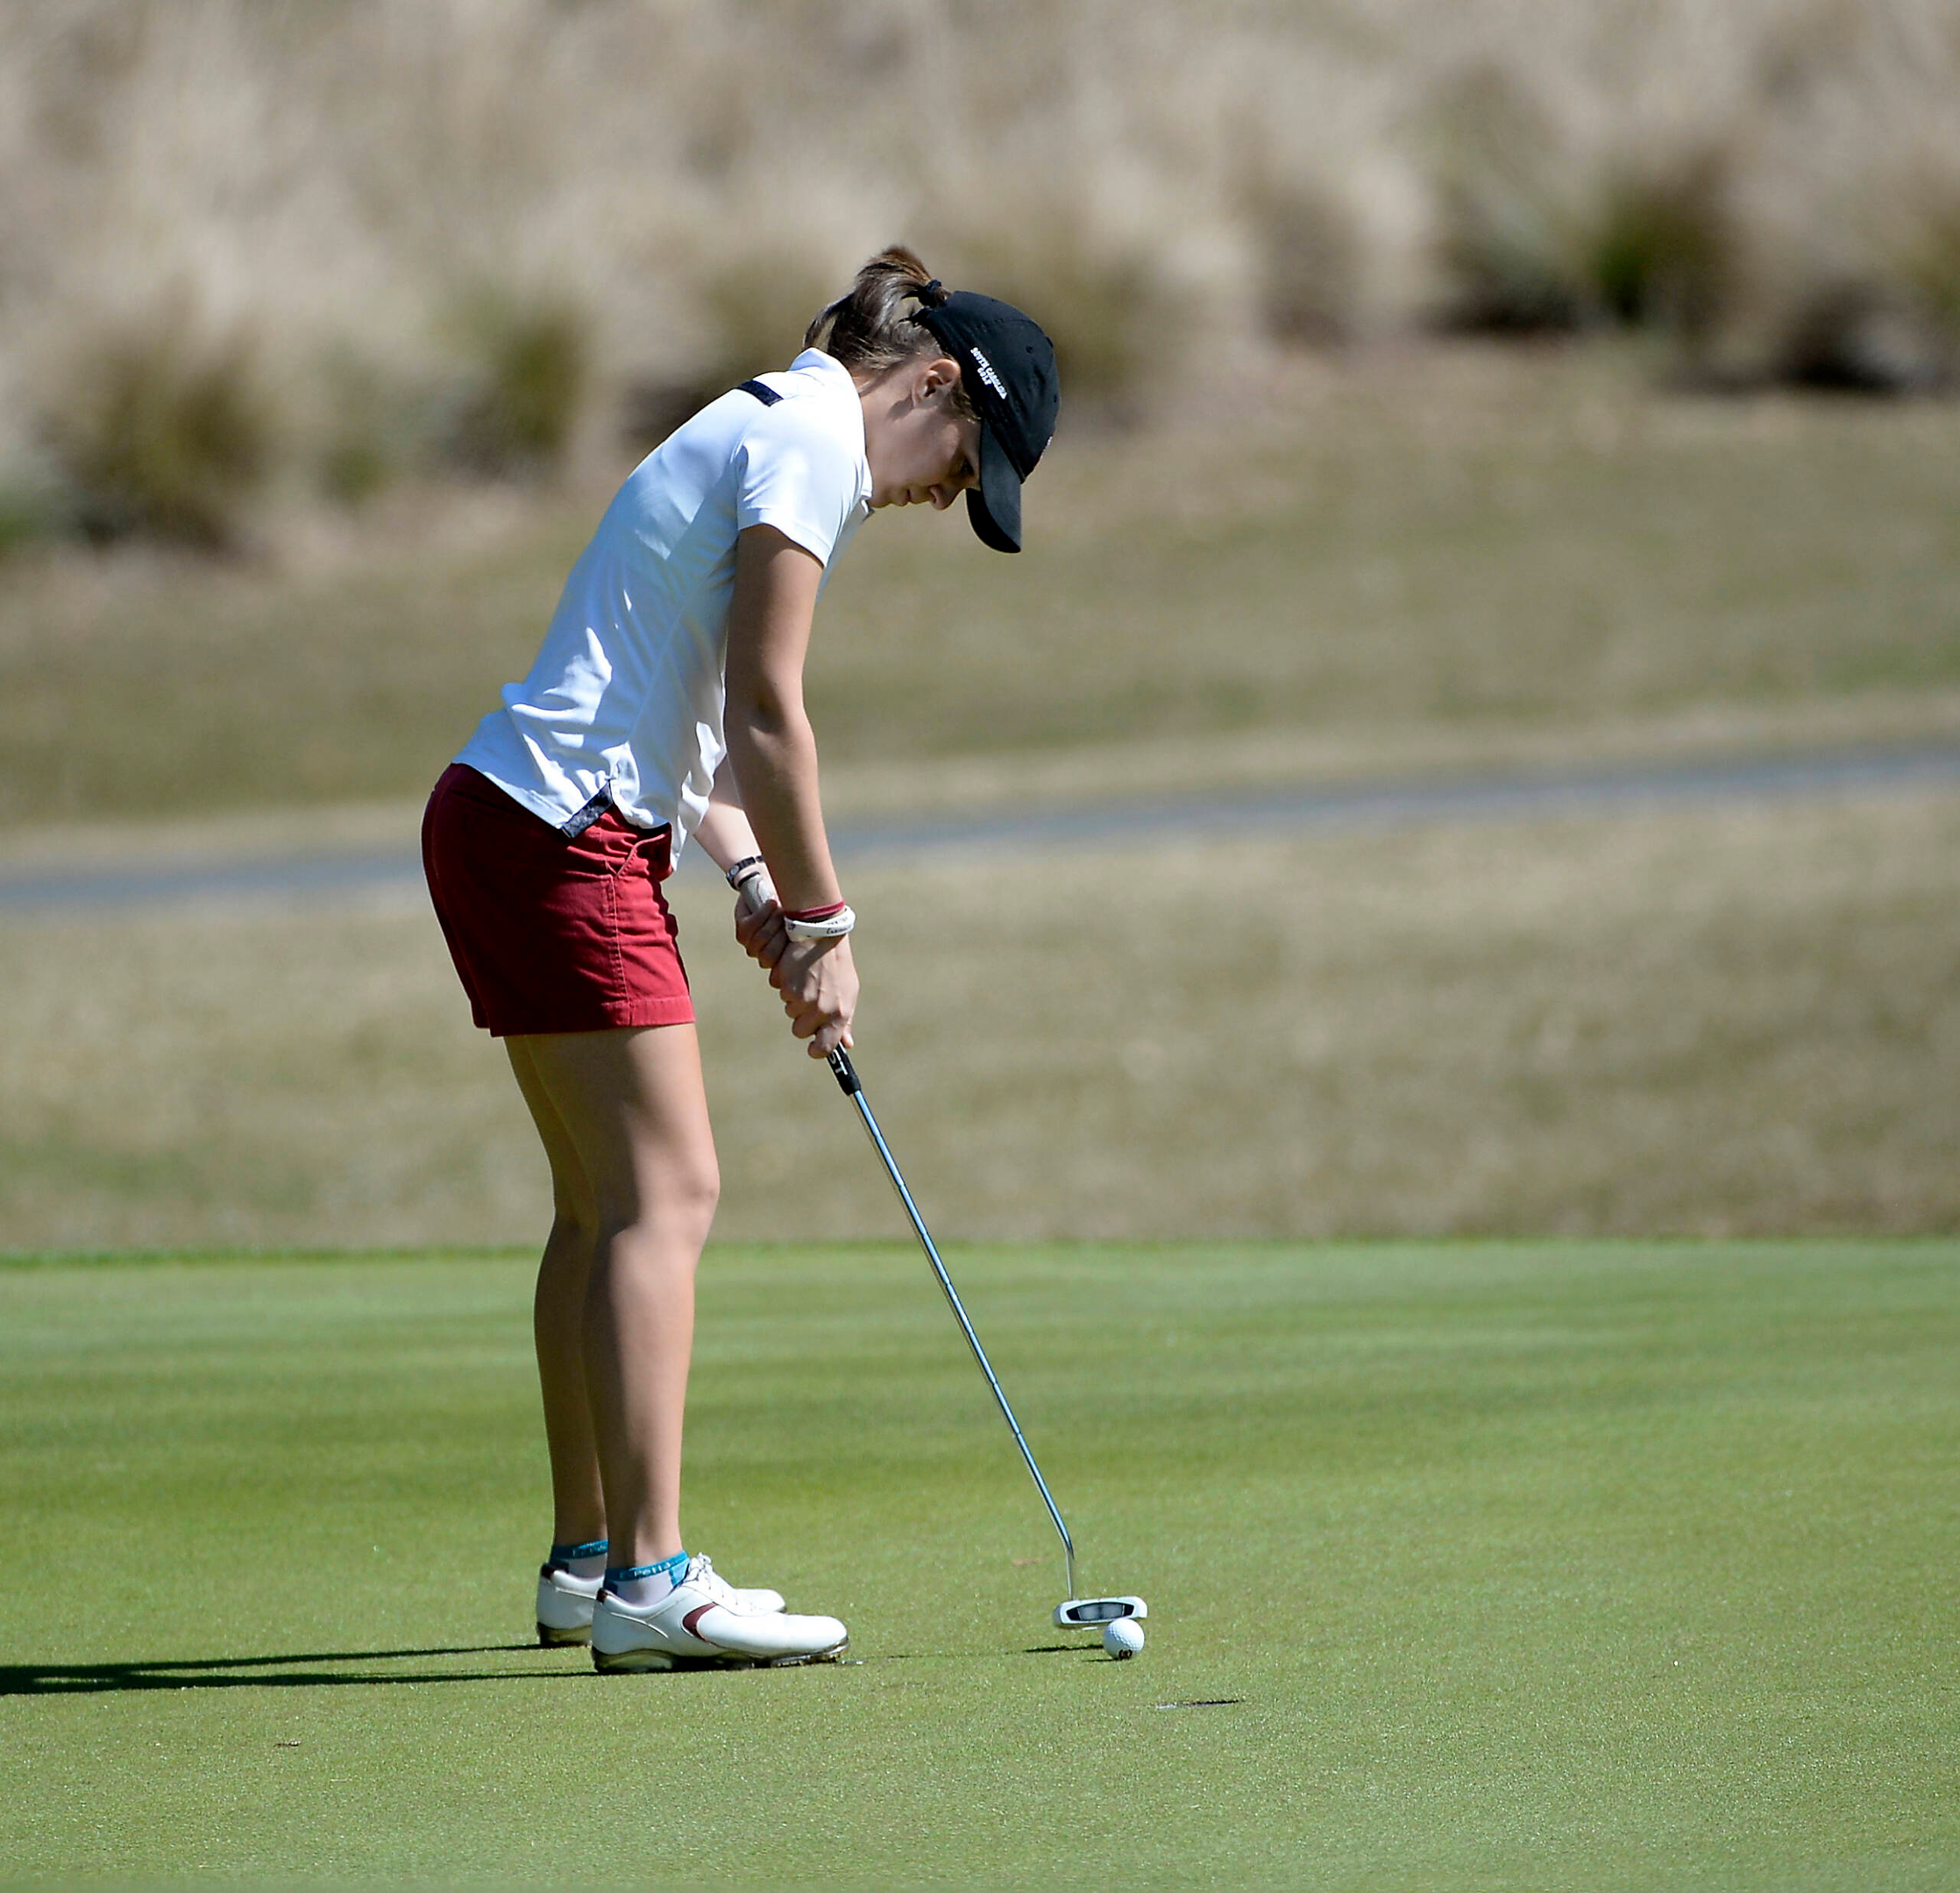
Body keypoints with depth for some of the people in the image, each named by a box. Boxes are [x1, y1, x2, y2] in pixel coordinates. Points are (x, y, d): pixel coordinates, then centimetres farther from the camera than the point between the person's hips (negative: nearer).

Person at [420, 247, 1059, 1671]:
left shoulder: (767, 429, 21)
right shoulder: (811, 443, -10)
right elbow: (765, 713, -15)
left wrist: (754, 882, 10)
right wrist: (822, 924, -7)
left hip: (506, 821, 10)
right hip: (562, 831, -10)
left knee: (610, 1202, 13)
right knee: (667, 1193, -13)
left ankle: (589, 1560, 18)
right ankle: (648, 1584, -17)